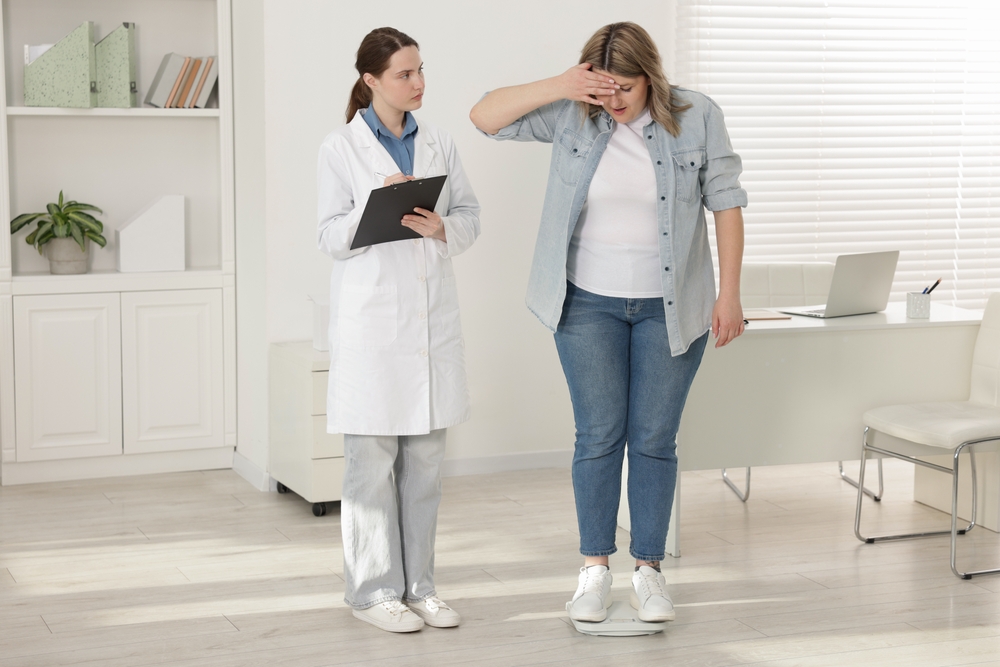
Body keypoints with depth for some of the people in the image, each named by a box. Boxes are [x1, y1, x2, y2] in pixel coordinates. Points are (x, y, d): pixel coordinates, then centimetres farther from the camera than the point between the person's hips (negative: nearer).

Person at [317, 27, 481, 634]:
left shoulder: (441, 145, 10)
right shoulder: (341, 149, -2)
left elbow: (470, 215, 10)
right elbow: (331, 236, -5)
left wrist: (443, 227, -12)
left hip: (434, 315, 4)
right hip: (371, 317, -4)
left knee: (426, 458, 8)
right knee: (373, 460, -1)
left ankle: (419, 584, 18)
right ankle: (374, 589, 9)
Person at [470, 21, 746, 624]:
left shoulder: (697, 117, -7)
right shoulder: (572, 116, -5)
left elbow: (726, 203, -2)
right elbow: (485, 117, -7)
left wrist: (729, 294, -5)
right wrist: (558, 87, -21)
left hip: (670, 307, 0)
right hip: (590, 303, 1)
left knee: (655, 438, 5)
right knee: (598, 435, 3)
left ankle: (649, 568, 16)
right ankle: (596, 568, 14)